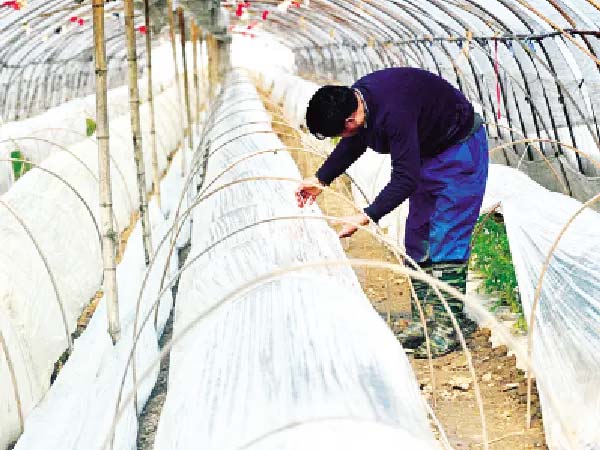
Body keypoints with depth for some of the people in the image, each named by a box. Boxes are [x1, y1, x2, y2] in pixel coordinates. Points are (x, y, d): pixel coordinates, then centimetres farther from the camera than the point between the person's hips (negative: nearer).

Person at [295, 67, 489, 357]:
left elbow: (405, 179, -35)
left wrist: (367, 217, -36)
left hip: (460, 149, -9)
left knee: (446, 237, -13)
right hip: (428, 150, 9)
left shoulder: (394, 113, -37)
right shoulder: (357, 97, -10)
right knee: (418, 236, 8)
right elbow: (354, 143, 12)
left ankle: (449, 326, -9)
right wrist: (320, 179, 10)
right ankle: (425, 318, 14)